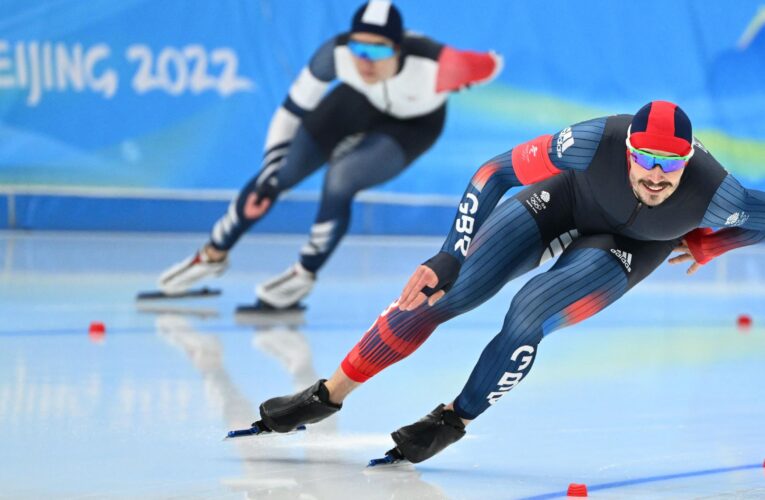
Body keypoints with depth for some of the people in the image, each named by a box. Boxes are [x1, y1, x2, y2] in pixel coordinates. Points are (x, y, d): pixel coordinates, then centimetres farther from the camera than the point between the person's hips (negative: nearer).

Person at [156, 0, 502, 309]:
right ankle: (213, 256, 29)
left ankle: (305, 276, 1)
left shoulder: (431, 66, -44)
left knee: (340, 179, -26)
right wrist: (270, 177, -20)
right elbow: (292, 110, -22)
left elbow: (489, 64, -26)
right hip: (358, 101, 3)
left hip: (414, 124, -3)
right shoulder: (337, 53, -36)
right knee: (276, 175, 2)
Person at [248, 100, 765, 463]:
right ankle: (329, 395, 7)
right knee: (439, 293, -8)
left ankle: (454, 420, 1)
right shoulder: (595, 144, -38)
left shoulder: (714, 196, -37)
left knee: (528, 316, -24)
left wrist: (703, 246, -7)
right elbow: (493, 173, -28)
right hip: (567, 201, 0)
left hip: (634, 246, 0)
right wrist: (448, 260, -32)